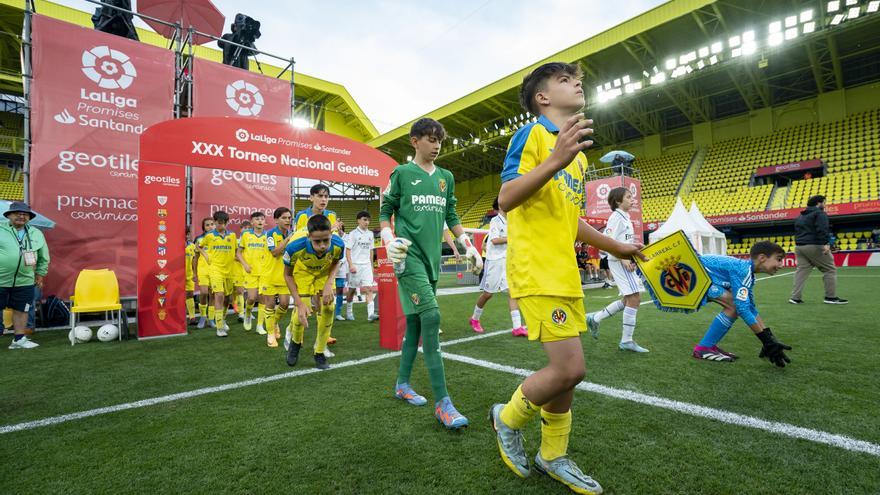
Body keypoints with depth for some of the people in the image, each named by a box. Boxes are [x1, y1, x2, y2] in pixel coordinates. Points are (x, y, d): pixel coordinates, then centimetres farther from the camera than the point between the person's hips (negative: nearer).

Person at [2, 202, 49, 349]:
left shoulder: (36, 234, 9)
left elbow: (43, 257, 17)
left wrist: (40, 274, 16)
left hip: (25, 281, 3)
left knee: (21, 310, 10)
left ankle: (19, 339, 20)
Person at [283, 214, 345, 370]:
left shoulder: (338, 244, -36)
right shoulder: (295, 246, -40)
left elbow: (335, 262, -8)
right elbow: (288, 274, -19)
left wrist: (329, 284, -25)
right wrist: (299, 303, -26)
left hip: (324, 272, 2)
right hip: (303, 272, -1)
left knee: (328, 308, -8)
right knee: (301, 310, -11)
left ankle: (320, 353, 14)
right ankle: (295, 342, 26)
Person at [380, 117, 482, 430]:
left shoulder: (446, 177, 16)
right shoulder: (402, 173, 2)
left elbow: (451, 216, 20)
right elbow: (385, 211, 4)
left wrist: (468, 246, 12)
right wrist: (389, 242, -12)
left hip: (432, 255, 6)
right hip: (409, 254, -6)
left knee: (416, 321, 10)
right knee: (431, 316, -16)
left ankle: (402, 384, 26)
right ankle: (442, 402, -13)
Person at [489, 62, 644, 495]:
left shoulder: (577, 154, 22)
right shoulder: (532, 134, -3)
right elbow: (506, 199, -16)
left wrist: (614, 247, 28)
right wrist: (555, 160, -27)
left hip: (565, 273, 9)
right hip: (536, 272, -9)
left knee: (566, 369, 11)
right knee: (569, 370, -12)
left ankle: (553, 456, 30)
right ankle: (508, 418, 17)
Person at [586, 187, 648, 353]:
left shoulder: (625, 217, 18)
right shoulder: (616, 216, -11)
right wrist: (623, 259, -23)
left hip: (625, 261, 10)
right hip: (619, 261, -10)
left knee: (629, 300, 12)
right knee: (634, 299, -9)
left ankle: (595, 318, 20)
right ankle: (626, 341, -1)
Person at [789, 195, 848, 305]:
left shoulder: (800, 216, 21)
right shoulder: (820, 214, -5)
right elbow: (822, 230, -20)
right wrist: (826, 243, -26)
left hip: (799, 246, 7)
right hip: (815, 246, -7)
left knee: (801, 271, 5)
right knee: (830, 270, 4)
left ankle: (795, 297, -2)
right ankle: (831, 297, 6)